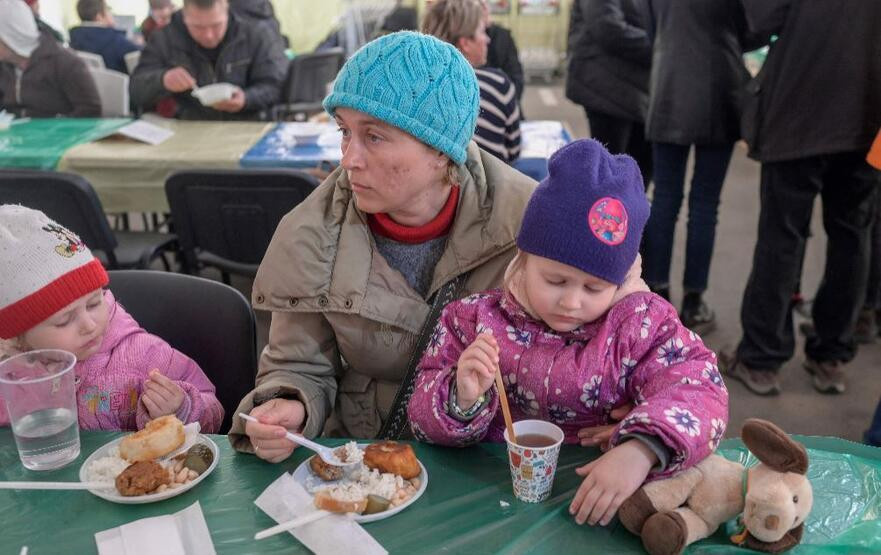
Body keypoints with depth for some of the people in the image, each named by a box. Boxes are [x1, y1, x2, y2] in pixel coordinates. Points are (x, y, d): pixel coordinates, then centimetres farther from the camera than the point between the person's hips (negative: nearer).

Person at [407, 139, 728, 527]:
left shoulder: (641, 323, -3)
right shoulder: (477, 318, -2)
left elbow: (696, 388, -16)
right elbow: (425, 422, 1)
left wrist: (641, 450, -34)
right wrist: (463, 400, -22)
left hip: (599, 505, 0)